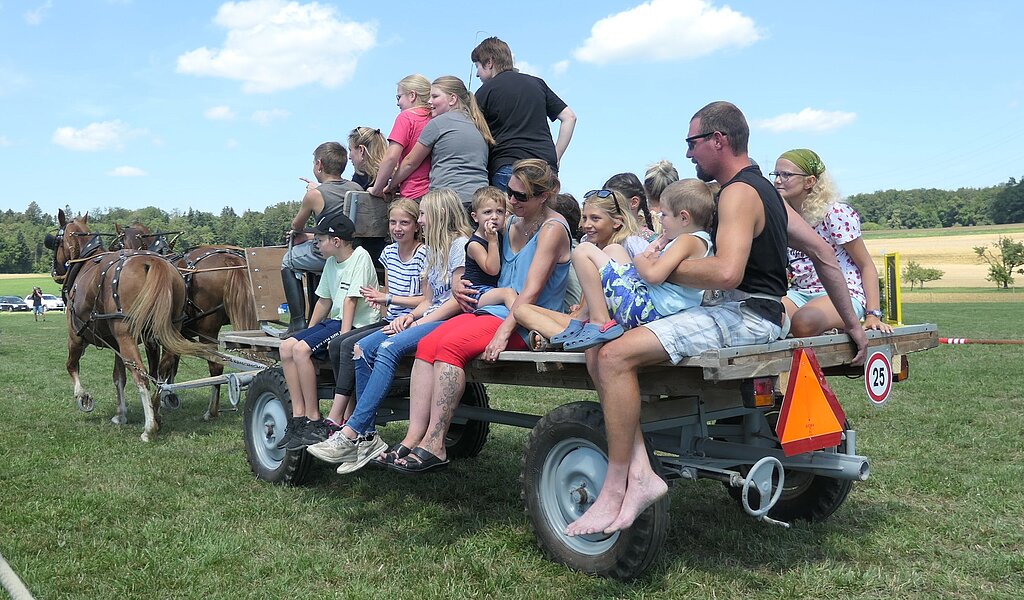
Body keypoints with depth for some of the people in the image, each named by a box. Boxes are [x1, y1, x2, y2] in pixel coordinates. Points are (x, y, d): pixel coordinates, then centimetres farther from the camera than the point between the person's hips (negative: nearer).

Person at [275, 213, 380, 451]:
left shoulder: (360, 257, -9)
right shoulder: (331, 262, 17)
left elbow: (351, 299, -16)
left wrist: (343, 335, -21)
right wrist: (309, 331, 16)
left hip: (357, 324, -9)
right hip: (335, 321, 9)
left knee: (301, 349, -24)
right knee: (286, 347, -6)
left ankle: (314, 422, -16)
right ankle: (299, 417, -9)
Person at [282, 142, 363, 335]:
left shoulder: (315, 195, -11)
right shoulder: (357, 189, 5)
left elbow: (296, 227, 7)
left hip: (326, 256, -6)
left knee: (288, 261, 22)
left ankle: (297, 322, 15)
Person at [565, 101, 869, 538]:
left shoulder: (739, 192, -10)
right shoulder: (761, 187, 21)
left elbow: (727, 272, -26)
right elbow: (822, 252, 22)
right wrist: (852, 325, 23)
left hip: (745, 316, -10)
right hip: (745, 315, 10)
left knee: (615, 356, -24)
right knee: (599, 353, -2)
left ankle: (615, 490, -18)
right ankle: (638, 471, -15)